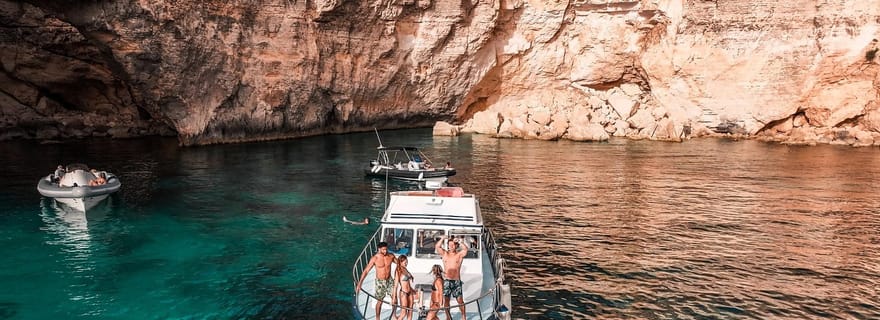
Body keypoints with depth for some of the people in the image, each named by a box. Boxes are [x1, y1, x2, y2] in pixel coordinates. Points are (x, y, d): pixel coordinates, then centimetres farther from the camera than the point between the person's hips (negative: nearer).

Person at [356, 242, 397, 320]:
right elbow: (365, 271, -18)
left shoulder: (391, 256, -9)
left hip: (389, 280, 3)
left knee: (394, 298, 5)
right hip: (380, 282, -3)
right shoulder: (374, 258, -19)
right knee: (379, 301, 8)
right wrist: (359, 284, -22)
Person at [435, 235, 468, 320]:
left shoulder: (460, 254, 1)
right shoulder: (444, 253, 7)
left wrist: (459, 241, -19)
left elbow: (465, 249, -17)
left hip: (457, 281, -2)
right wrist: (442, 239, -15)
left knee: (460, 300, -1)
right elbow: (437, 247, -7)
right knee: (446, 299, 5)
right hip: (447, 281, 2)